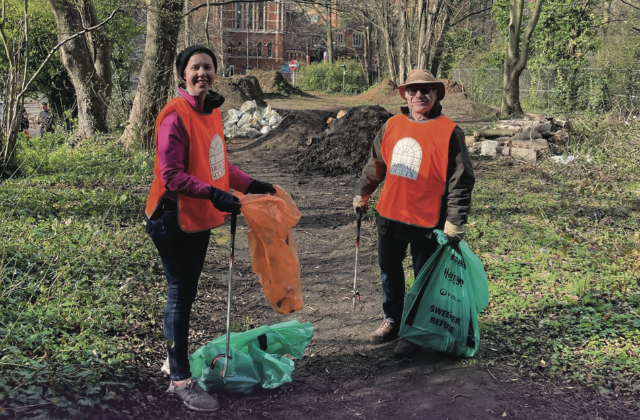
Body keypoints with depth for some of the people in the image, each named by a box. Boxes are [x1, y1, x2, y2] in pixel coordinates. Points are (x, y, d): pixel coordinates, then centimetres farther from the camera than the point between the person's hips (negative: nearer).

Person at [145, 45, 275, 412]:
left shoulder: (212, 112, 9)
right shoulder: (176, 115, -17)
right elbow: (171, 176, -22)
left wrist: (250, 185, 13)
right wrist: (213, 193, -31)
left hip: (200, 217, 8)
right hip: (174, 218, -8)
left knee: (187, 294, 17)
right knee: (180, 296, -1)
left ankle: (180, 360, 31)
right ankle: (181, 380, 10)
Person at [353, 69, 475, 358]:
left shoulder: (449, 132, -11)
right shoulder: (392, 126, 4)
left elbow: (461, 180, -11)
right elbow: (375, 164, 19)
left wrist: (455, 222, -15)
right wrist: (361, 194, 25)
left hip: (427, 221, -5)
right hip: (389, 215, 6)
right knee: (389, 270, 18)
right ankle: (392, 321, 37)